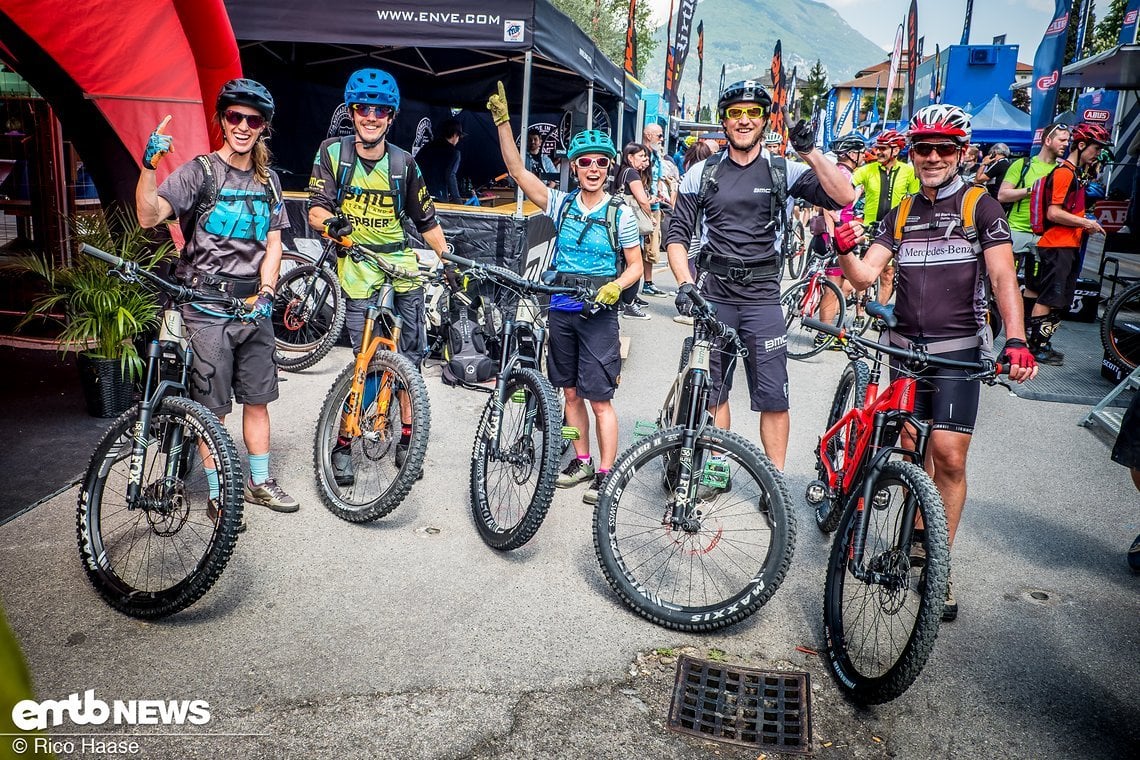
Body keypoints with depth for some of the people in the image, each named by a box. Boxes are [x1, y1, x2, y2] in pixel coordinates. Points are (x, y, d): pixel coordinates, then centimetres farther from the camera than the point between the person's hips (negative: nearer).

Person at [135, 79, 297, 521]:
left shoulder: (267, 182, 10)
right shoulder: (199, 172, -6)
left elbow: (273, 243, 7)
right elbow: (149, 217, -19)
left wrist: (266, 293, -7)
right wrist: (149, 165, -34)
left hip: (254, 306, 5)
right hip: (207, 307, -5)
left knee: (257, 398, 13)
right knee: (212, 408, 3)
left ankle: (259, 483, 28)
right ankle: (217, 495, 16)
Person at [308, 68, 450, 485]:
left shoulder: (403, 162, 5)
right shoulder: (333, 152, -1)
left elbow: (425, 220, 12)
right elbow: (316, 210, -7)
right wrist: (331, 223, -29)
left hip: (401, 262, 3)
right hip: (356, 263, -2)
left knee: (410, 355, -1)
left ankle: (407, 439, 14)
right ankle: (343, 443, 8)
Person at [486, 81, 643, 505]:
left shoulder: (621, 213, -2)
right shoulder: (561, 204, 5)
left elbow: (635, 266, 1)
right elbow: (517, 171, -1)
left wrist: (615, 287, -19)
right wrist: (503, 121, -8)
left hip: (599, 313, -4)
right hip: (561, 311, 4)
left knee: (599, 399, -4)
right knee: (571, 392, 12)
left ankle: (606, 474, 6)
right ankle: (582, 462, 26)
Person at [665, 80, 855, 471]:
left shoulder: (783, 170, 2)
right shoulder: (702, 173, 5)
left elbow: (843, 197, -8)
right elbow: (677, 235, 3)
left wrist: (811, 152, -17)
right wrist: (685, 284, -11)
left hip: (762, 295, -1)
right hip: (712, 293, 1)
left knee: (774, 397, -3)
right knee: (713, 391, 10)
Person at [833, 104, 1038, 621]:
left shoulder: (981, 207, 1)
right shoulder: (900, 215, 12)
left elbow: (1003, 276, -11)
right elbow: (864, 276, 4)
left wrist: (1016, 339, -26)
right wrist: (845, 251, -19)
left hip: (958, 350, -3)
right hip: (906, 346, 4)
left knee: (948, 458, -9)